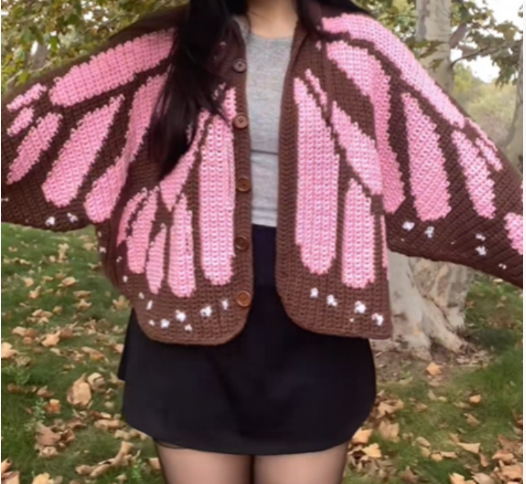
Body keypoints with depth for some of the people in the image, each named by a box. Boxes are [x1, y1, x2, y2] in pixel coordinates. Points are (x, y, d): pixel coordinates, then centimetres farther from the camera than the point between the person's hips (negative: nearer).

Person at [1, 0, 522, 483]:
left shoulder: (358, 47, 4)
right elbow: (47, 112, 2)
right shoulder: (170, 43, 6)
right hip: (192, 306, 1)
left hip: (312, 316, 0)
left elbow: (454, 150, 3)